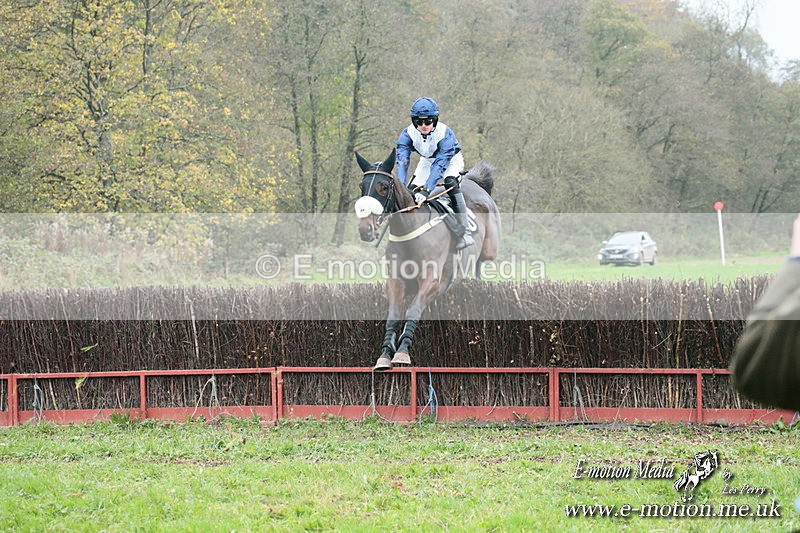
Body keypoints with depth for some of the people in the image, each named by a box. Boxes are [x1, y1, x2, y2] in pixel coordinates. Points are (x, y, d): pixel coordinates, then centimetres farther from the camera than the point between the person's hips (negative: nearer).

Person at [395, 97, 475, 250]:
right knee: (412, 190, -9)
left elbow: (440, 164, -46)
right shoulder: (408, 133, -29)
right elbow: (402, 160, -37)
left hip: (451, 159, -5)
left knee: (451, 183, -30)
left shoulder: (445, 134, -39)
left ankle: (464, 232, -30)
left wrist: (426, 190, -57)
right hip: (427, 160, 5)